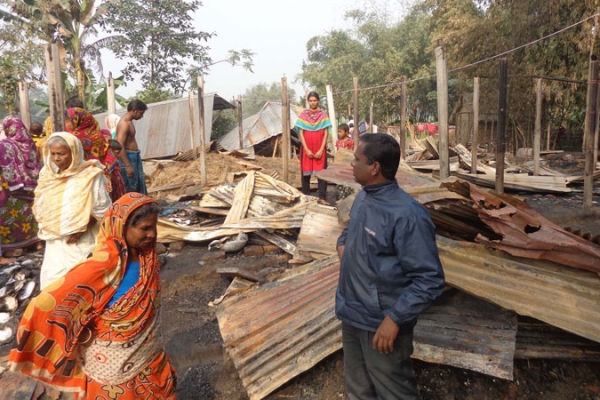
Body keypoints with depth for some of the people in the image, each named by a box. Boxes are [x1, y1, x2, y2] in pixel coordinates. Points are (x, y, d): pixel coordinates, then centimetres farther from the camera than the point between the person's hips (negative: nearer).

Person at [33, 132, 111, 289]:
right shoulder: (48, 174, 2)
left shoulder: (90, 176, -15)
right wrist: (46, 225, 2)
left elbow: (102, 209, -12)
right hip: (55, 239, 5)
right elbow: (41, 207, 14)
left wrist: (83, 228, -15)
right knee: (52, 278, 11)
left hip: (81, 240, -5)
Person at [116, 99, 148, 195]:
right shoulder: (124, 124, -18)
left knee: (140, 185, 16)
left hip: (135, 157, 10)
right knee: (130, 188, -2)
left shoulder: (129, 122, 12)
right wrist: (128, 166, -27)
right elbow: (120, 147, -25)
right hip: (128, 158, -10)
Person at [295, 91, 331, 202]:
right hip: (306, 149, 1)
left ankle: (323, 198, 3)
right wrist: (306, 149, -9)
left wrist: (321, 150, -10)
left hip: (320, 149, -1)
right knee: (305, 172, 4)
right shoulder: (303, 115, 4)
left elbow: (326, 133, -1)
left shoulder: (323, 114, 3)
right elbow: (301, 133, 0)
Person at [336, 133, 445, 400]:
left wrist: (395, 319, -25)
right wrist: (342, 243, 0)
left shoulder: (407, 215, -26)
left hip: (380, 324, -8)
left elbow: (430, 279, -25)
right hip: (350, 315, 8)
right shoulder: (363, 197, 1)